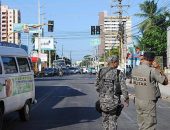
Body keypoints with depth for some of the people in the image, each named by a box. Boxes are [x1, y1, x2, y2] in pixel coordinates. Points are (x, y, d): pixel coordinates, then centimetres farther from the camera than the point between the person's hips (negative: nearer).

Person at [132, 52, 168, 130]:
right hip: (148, 102, -6)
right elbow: (165, 82, -8)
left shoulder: (134, 70, 0)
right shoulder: (152, 71, -18)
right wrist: (159, 71, 4)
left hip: (137, 101, 6)